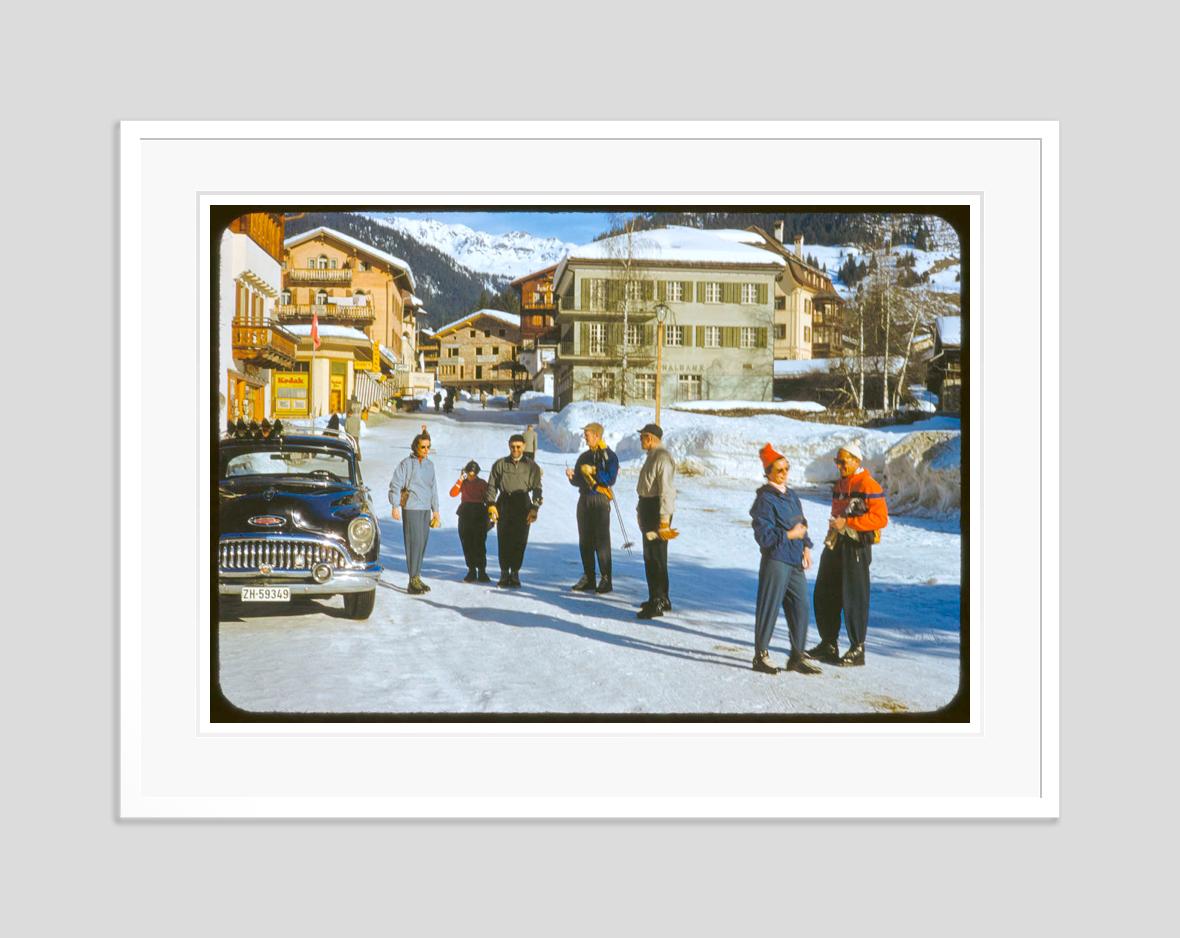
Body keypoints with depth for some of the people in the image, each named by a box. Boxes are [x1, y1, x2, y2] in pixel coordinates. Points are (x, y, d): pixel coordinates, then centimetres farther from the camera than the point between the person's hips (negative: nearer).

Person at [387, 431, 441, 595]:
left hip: (426, 509, 6)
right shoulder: (406, 464, -5)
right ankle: (413, 581, -9)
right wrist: (395, 506, -14)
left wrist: (435, 510, 20)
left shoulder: (429, 464, 14)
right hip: (411, 508, -6)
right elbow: (395, 485, -7)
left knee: (423, 543, 7)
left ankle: (417, 577, 15)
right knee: (414, 542, -10)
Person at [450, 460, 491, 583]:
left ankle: (482, 571, -5)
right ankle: (471, 571, 11)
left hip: (479, 516, -3)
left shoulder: (482, 484, 1)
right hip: (464, 516, 3)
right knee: (467, 545, 4)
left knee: (479, 544, -9)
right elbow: (453, 493, -6)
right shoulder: (463, 483, 9)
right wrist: (460, 480, -11)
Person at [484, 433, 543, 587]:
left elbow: (537, 488, 5)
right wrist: (491, 504, -4)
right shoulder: (500, 464, 8)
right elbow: (491, 486, 7)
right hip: (504, 504, 0)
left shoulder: (532, 467, 8)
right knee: (504, 540, -1)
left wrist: (535, 508, -6)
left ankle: (515, 573, 8)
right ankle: (504, 573, 8)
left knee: (519, 541, -2)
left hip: (523, 505, 0)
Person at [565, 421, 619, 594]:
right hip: (584, 500, 6)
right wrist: (572, 476, -6)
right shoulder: (584, 457, 15)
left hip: (600, 501, -6)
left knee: (601, 541, -7)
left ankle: (606, 579, -3)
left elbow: (610, 479, -15)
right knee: (585, 541, 8)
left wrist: (592, 471, -16)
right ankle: (588, 577, 15)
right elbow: (578, 481, 15)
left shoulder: (609, 456, -4)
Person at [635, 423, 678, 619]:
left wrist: (664, 519, -25)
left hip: (657, 510, -11)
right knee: (649, 556, 17)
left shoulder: (663, 458, -18)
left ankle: (659, 603, -4)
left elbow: (666, 490, -23)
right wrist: (641, 509, 23)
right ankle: (657, 598, 27)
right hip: (647, 507, 11)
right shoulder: (652, 456, 15)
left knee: (656, 557, -8)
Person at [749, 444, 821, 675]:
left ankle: (798, 656, 18)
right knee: (769, 608, -1)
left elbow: (802, 524, 22)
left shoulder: (792, 496, 15)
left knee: (801, 607, 8)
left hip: (795, 562, 8)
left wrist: (806, 546, 7)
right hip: (775, 562, -8)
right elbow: (764, 535, -16)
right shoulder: (765, 500, -11)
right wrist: (790, 535, -12)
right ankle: (761, 655, 10)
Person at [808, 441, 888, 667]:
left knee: (854, 598, -4)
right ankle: (828, 644, 23)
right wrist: (834, 527, 17)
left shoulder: (868, 485, -13)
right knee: (824, 595, 12)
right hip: (835, 545, 9)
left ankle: (857, 650, 6)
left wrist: (847, 523, -21)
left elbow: (881, 518, -19)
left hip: (857, 547, -9)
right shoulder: (840, 484, 15)